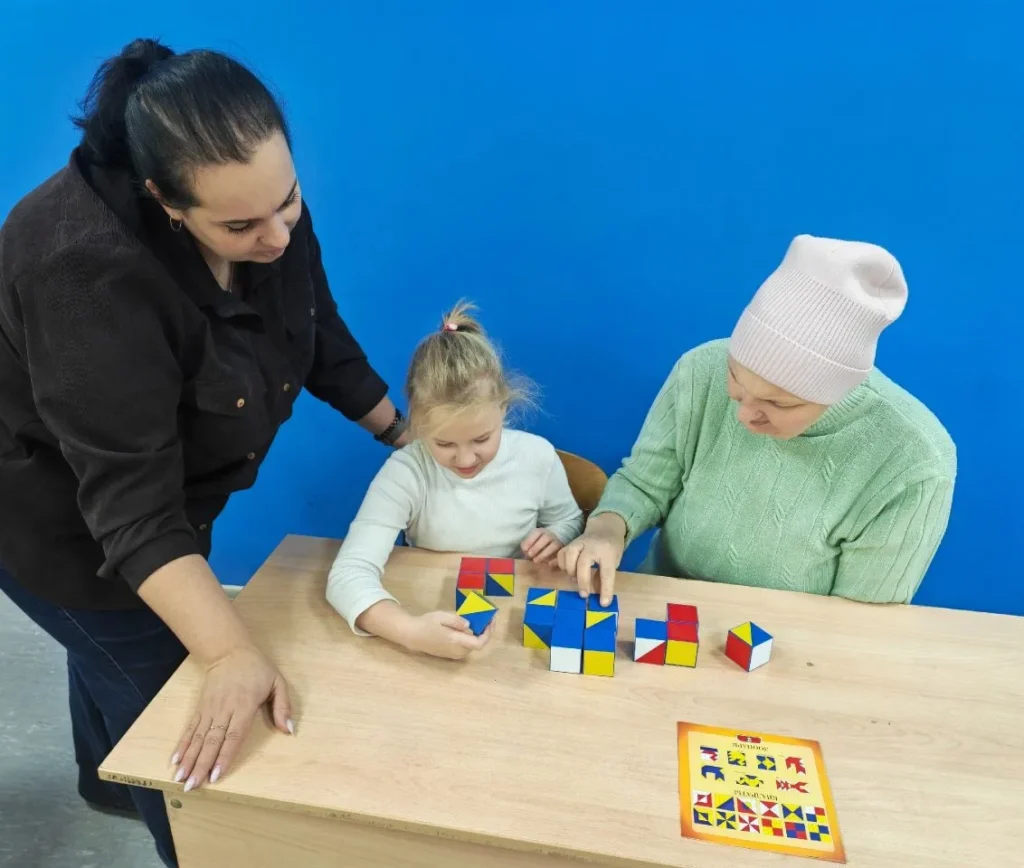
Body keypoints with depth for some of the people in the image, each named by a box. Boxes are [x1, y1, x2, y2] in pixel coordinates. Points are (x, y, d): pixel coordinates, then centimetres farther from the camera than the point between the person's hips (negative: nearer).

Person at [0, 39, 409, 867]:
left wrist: (404, 436, 2)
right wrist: (234, 653, -45)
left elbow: (320, 333, -3)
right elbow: (130, 501, -39)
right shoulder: (90, 270, -39)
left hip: (169, 480, 7)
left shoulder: (265, 204, -18)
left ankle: (109, 781, 59)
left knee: (119, 646, 29)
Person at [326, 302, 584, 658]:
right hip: (440, 624, -2)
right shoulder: (405, 472, -18)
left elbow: (570, 521, 9)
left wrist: (555, 537, -13)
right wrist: (411, 630, -42)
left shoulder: (537, 455, -10)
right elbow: (348, 575, -26)